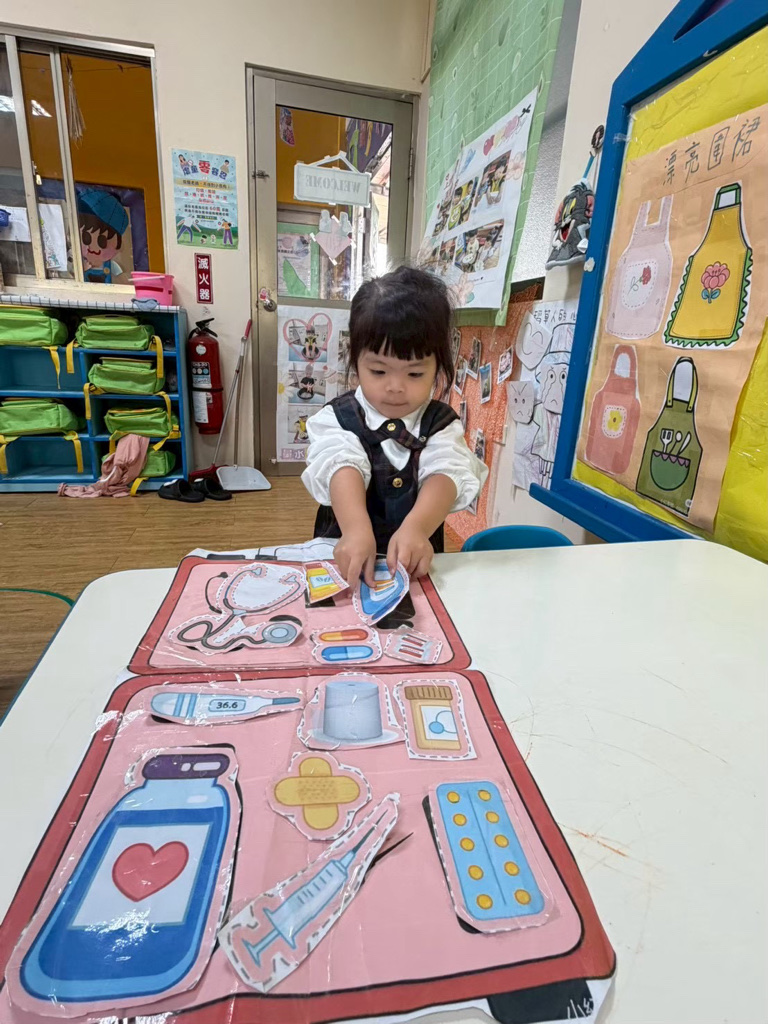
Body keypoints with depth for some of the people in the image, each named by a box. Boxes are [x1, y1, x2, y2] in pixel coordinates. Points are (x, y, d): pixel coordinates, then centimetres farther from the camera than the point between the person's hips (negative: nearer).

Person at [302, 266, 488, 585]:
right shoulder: (336, 418, -1)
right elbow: (343, 469, -18)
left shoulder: (441, 423, 2)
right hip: (345, 561, -1)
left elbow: (445, 474, -14)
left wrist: (415, 528, -33)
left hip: (416, 565, 2)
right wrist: (357, 530, -37)